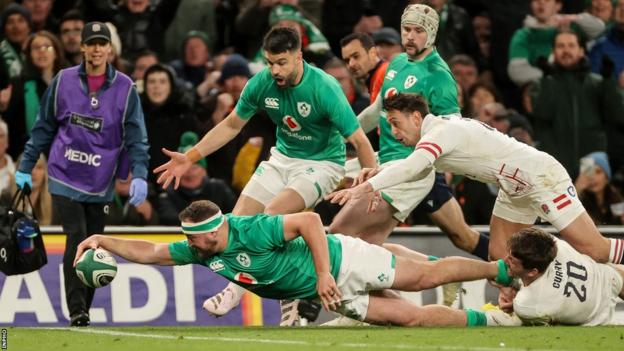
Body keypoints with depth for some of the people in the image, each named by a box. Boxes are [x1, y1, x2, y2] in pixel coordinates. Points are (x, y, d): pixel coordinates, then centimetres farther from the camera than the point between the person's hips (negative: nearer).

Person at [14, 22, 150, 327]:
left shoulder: (125, 88, 1)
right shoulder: (63, 81, 2)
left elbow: (136, 136, -1)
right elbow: (43, 128, 10)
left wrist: (139, 175, -14)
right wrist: (25, 167, 9)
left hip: (101, 184, 1)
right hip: (65, 177, -1)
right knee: (76, 240, -14)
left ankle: (84, 309, 14)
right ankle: (76, 311, -15)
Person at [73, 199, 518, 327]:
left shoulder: (252, 230, -28)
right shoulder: (200, 252, -5)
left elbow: (310, 220, -28)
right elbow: (149, 252, 1)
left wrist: (323, 274, -30)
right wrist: (103, 240, -10)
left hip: (342, 259, -6)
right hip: (336, 296, 6)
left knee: (424, 277, -6)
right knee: (410, 317, -1)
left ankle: (502, 269, 9)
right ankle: (486, 320, 7)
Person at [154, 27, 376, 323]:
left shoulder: (324, 89, -26)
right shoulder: (262, 83, -11)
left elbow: (359, 141, -22)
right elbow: (232, 124, 6)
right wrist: (190, 157, 0)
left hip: (322, 163, -6)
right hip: (283, 158, 6)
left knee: (273, 213, -27)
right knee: (240, 218, -8)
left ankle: (240, 287, -17)